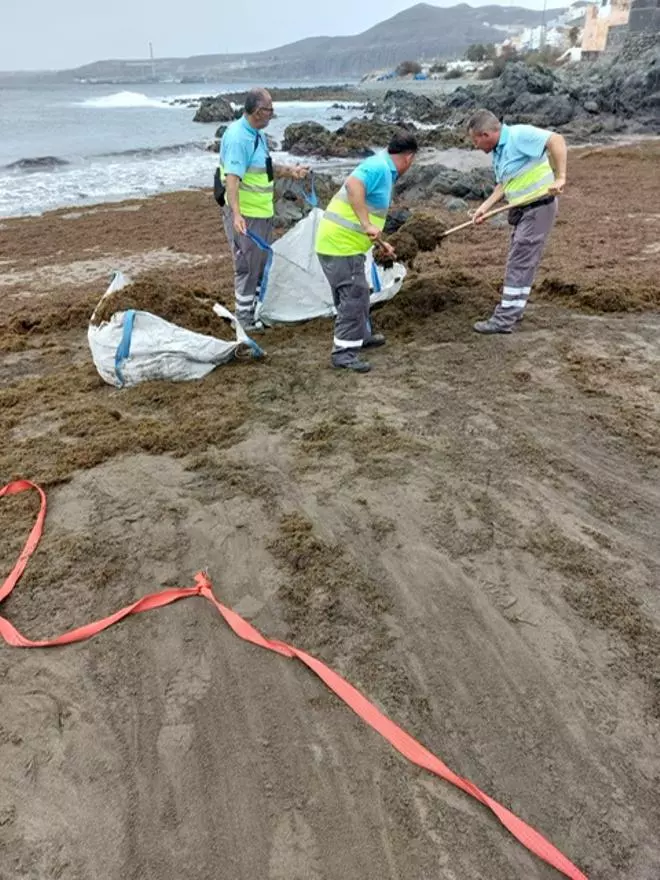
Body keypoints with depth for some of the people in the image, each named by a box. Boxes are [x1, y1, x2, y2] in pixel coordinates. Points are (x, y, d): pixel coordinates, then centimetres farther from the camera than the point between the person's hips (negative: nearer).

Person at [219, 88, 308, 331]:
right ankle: (244, 318, 10)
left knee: (262, 264, 18)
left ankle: (258, 310, 32)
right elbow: (232, 178, -29)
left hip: (263, 212, 10)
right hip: (245, 216, -10)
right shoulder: (237, 137, -20)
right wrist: (236, 214, -40)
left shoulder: (257, 135, 12)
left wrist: (289, 171, 20)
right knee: (247, 266, -2)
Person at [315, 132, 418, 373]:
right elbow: (353, 185, -33)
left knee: (357, 293, 22)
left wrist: (380, 242, 34)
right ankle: (344, 353, -2)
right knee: (354, 295, -7)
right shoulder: (378, 166, -13)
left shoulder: (385, 170, 17)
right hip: (340, 244, -10)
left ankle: (361, 336, 39)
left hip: (343, 242, 10)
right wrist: (367, 225, -35)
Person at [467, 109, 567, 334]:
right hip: (521, 210, 10)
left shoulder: (519, 135, -17)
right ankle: (511, 311, 24)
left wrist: (560, 177, -28)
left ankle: (505, 319, -4)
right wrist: (485, 207, 7)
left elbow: (556, 140, -24)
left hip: (538, 207, -10)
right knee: (519, 263, 14)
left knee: (519, 264, -8)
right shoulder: (498, 152, 11)